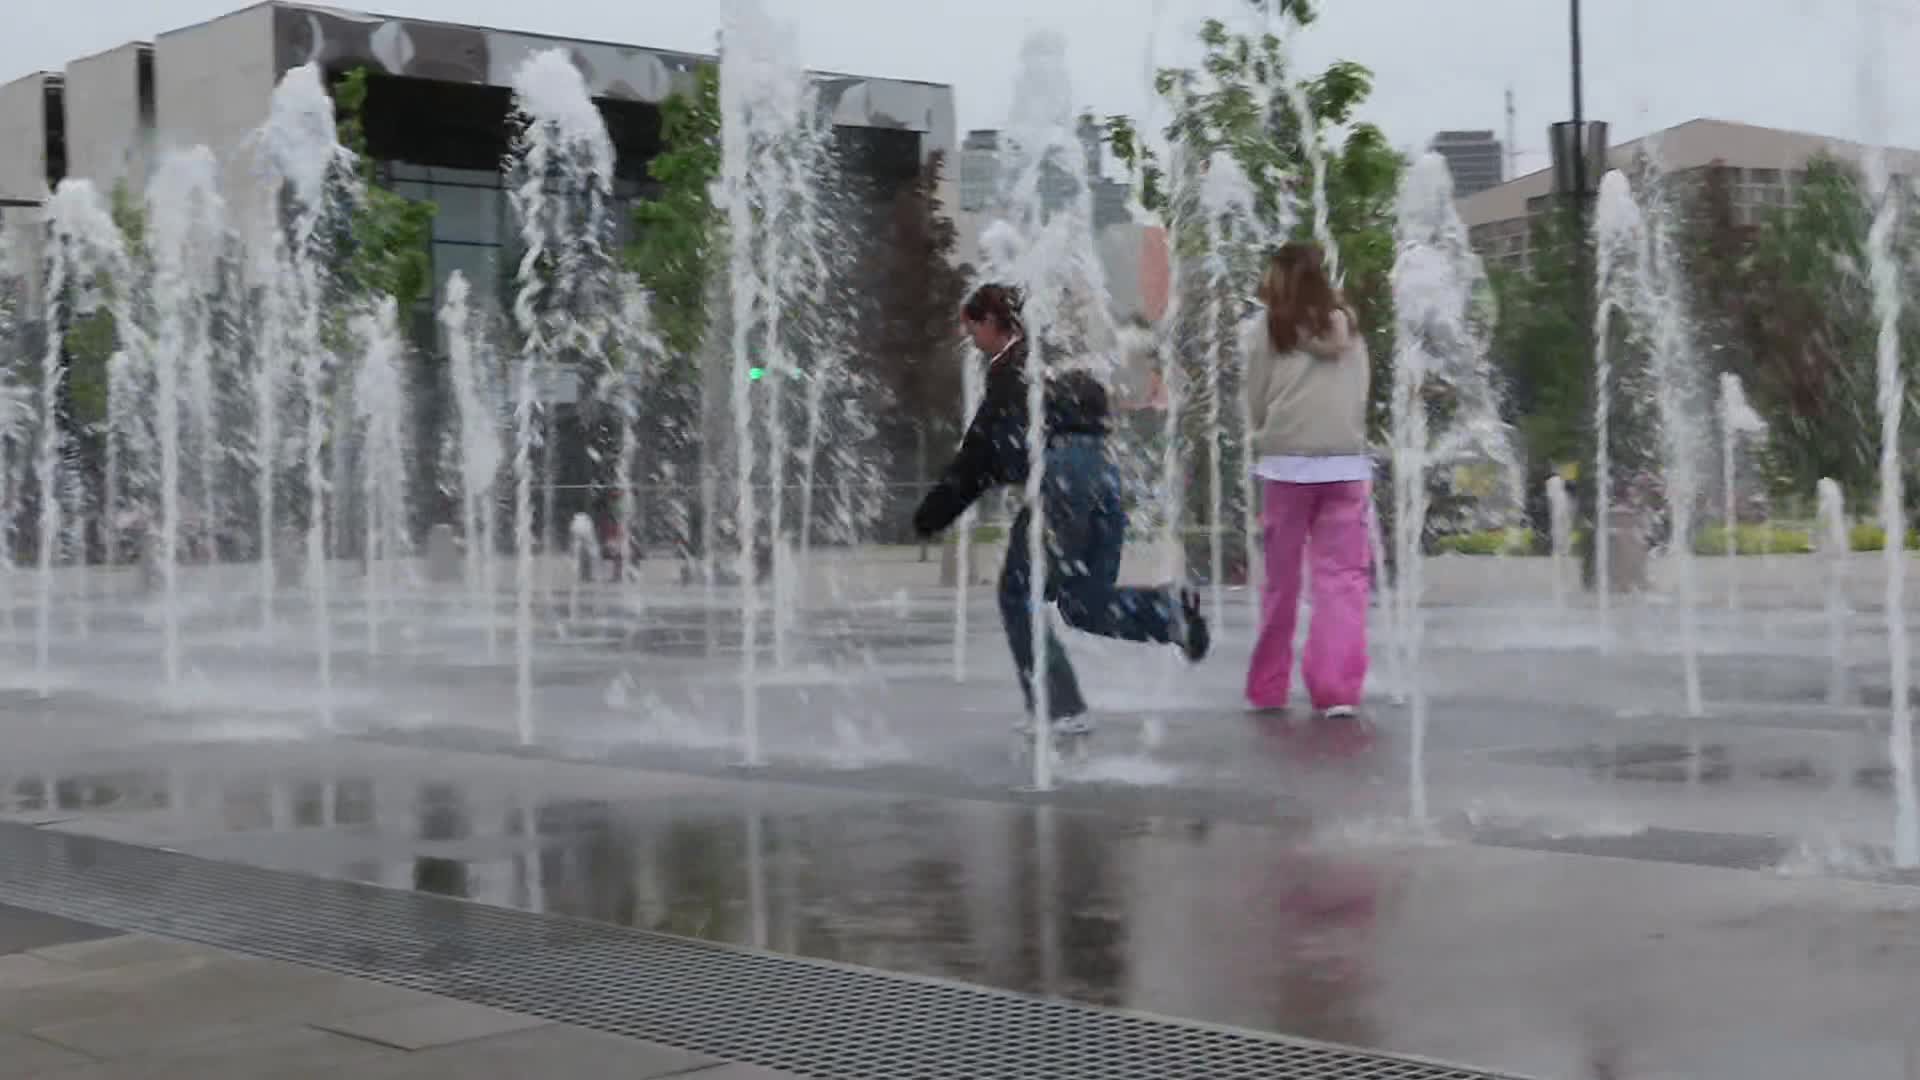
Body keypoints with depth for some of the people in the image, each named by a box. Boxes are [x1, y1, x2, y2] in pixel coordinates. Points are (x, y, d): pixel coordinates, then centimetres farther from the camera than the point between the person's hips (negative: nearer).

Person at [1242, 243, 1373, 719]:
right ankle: (1337, 689, -10)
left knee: (1281, 580, 8)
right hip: (1346, 462, 1)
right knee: (1344, 577, 0)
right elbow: (1360, 397, 16)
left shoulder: (1266, 326, 3)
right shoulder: (1347, 325, 12)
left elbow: (1255, 400, 6)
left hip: (1286, 462, -1)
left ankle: (1268, 688, 17)